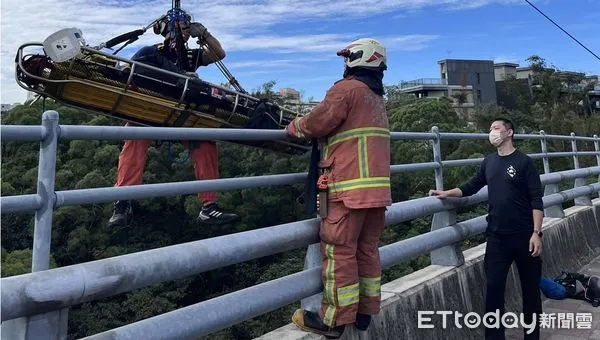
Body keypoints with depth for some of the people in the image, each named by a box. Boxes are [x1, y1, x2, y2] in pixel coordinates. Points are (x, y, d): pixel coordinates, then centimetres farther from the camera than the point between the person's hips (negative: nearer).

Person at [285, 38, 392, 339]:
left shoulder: (347, 88, -6)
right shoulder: (377, 98, 21)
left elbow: (317, 122, -9)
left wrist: (294, 127, 11)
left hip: (350, 186, -9)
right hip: (377, 186, 9)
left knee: (339, 252, -3)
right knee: (367, 249, 13)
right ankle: (365, 312, 22)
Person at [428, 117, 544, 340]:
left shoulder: (524, 162, -5)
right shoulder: (489, 162, 7)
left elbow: (536, 200, -8)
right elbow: (472, 187, 14)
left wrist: (536, 233, -15)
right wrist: (447, 193, -1)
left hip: (524, 235, -3)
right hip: (496, 237, 3)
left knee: (530, 287, 10)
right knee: (493, 288, 2)